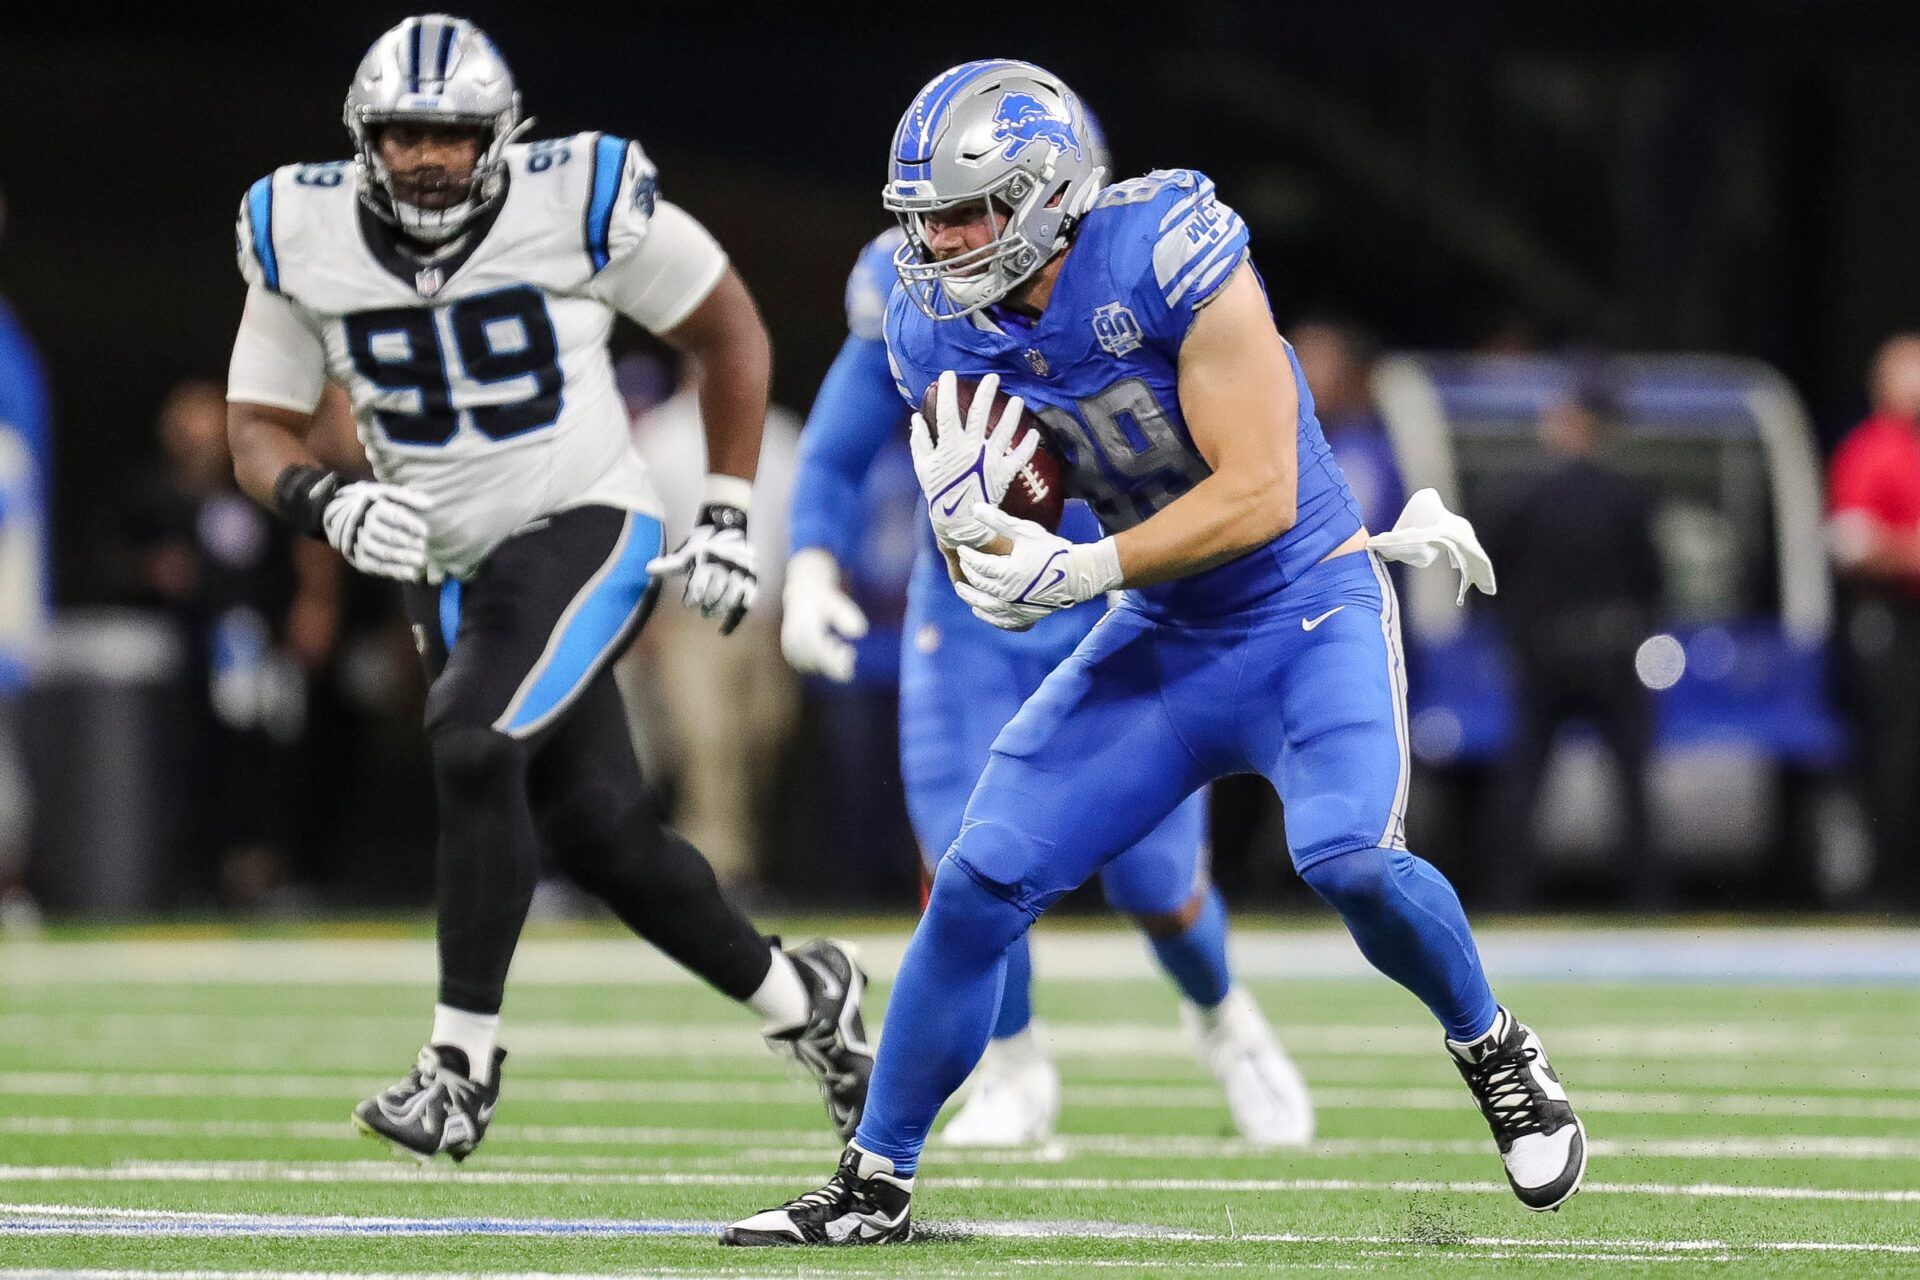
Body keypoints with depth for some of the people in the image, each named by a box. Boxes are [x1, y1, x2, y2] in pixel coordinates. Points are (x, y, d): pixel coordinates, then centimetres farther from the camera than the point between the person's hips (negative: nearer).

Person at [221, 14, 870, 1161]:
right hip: (453, 569, 5)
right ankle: (802, 1000, 27)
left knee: (473, 749, -26)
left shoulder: (580, 201, -14)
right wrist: (329, 504, -20)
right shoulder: (305, 238, -5)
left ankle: (463, 1065, -17)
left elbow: (731, 330, 0)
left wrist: (727, 517, -1)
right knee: (598, 830, 5)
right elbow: (260, 429, 2)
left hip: (585, 524, -5)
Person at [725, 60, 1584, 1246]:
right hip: (1163, 642, 5)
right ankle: (875, 1183, 9)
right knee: (980, 884, -4)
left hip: (1309, 610, -5)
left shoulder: (1167, 257, -25)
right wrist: (973, 516, -24)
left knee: (1347, 855, -28)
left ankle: (1495, 1054, 0)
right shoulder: (942, 330, -6)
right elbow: (1003, 588, -1)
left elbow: (1260, 495, -25)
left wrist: (1081, 570, -30)